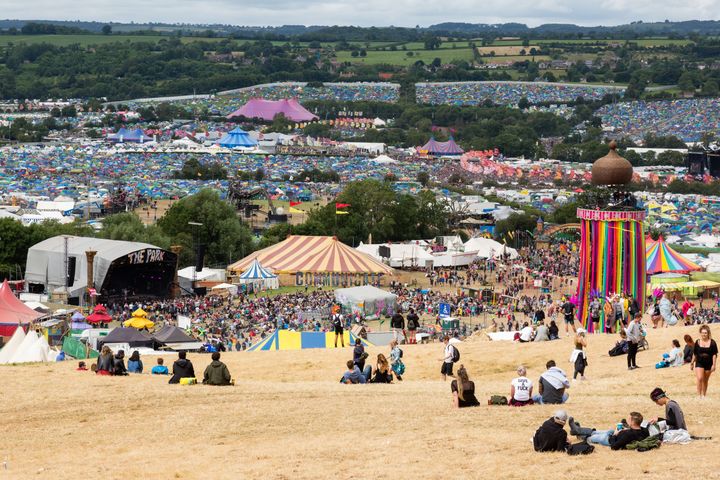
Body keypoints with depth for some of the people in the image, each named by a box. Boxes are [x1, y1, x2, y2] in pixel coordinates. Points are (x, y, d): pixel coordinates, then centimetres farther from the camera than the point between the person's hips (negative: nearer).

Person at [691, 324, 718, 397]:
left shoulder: (712, 343, -4)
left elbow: (714, 355, -2)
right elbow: (694, 354, 10)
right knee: (699, 378, -17)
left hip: (708, 364, 0)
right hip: (699, 363, 0)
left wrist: (713, 365, -7)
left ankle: (704, 395, 22)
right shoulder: (697, 342, 1)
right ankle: (700, 395, -14)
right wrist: (692, 363, 13)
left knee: (705, 381, 10)